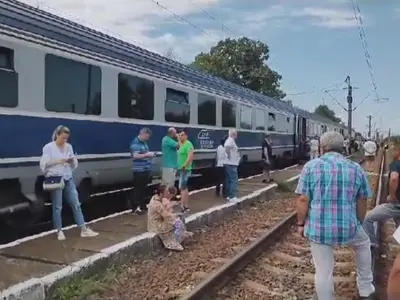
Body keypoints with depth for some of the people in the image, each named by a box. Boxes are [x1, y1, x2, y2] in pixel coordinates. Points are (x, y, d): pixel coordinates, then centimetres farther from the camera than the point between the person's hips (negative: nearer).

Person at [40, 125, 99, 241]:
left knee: (76, 204, 4)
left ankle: (84, 230, 7)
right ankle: (59, 231, 13)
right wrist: (57, 161, -21)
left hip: (68, 179, 5)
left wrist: (72, 160, -8)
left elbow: (74, 165, 15)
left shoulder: (69, 147, 12)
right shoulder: (48, 147, -1)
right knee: (57, 206, 2)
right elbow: (43, 164, -9)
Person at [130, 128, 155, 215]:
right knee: (138, 189, -3)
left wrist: (150, 155, 11)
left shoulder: (144, 143, 15)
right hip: (139, 171, -9)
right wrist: (147, 154, -24)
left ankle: (142, 205, 24)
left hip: (146, 170, 9)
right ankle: (135, 207, 3)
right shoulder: (135, 143, -14)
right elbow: (136, 156, -25)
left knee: (144, 189, 15)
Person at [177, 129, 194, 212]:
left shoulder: (188, 144, -16)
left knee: (182, 188, -10)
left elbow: (190, 156, -29)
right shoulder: (182, 144, 13)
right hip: (181, 169, 10)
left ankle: (182, 207, -9)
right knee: (185, 187, 14)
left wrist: (185, 166, -25)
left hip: (185, 170, -10)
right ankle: (186, 206, 22)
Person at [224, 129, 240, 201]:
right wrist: (229, 155, -24)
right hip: (231, 164, -11)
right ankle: (232, 197, -11)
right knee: (234, 180, -10)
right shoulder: (231, 140, -16)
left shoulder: (229, 140, 16)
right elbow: (227, 148, -36)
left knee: (229, 180, 13)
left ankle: (229, 195, 19)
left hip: (229, 164, 11)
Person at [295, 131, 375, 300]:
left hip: (317, 227, -2)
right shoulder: (356, 169, 4)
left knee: (323, 271, 10)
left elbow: (303, 200, -8)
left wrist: (301, 224, 5)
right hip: (348, 226, 3)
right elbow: (362, 203, 9)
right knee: (363, 244, 33)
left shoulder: (311, 166, -4)